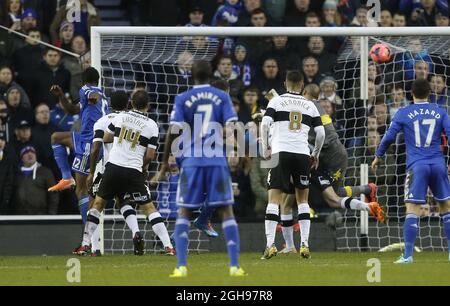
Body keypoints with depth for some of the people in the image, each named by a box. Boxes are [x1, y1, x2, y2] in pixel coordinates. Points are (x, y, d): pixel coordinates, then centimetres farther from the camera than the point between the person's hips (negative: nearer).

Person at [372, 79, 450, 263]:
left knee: (412, 210, -6)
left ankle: (408, 255, -12)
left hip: (417, 166, -2)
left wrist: (378, 156, 21)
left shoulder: (403, 113, 3)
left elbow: (389, 137, 6)